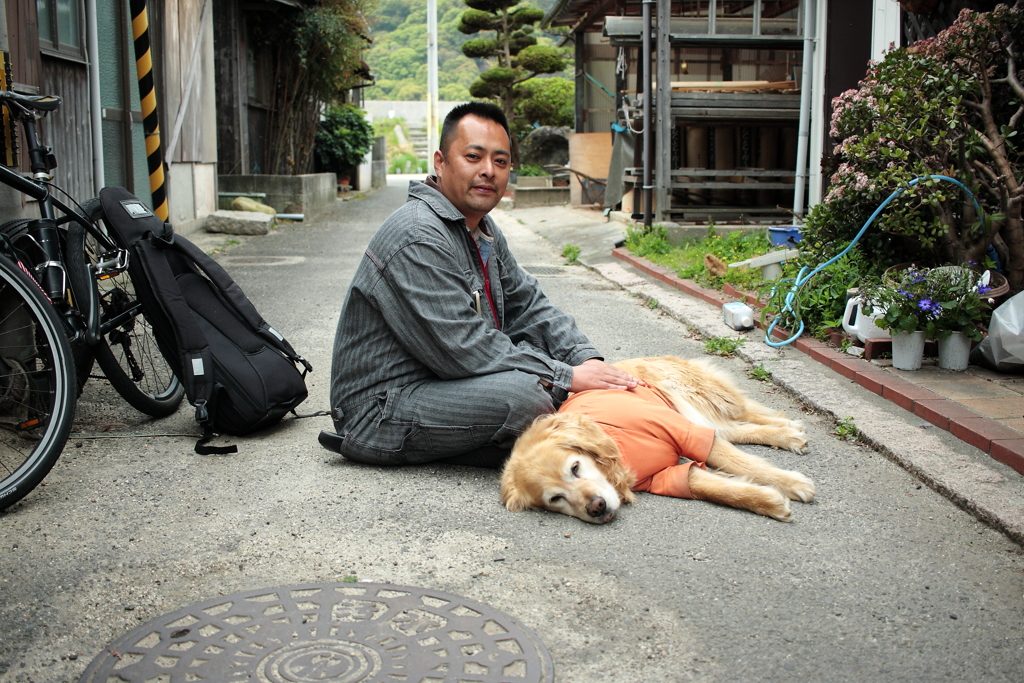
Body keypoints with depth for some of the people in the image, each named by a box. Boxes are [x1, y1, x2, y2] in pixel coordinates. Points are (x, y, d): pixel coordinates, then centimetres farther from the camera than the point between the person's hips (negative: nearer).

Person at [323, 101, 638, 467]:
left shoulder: (484, 231, 11)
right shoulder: (417, 238, -22)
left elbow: (528, 305, 11)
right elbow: (463, 348, -27)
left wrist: (587, 358, -6)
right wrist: (567, 377, -22)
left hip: (440, 380, 10)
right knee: (523, 394, -31)